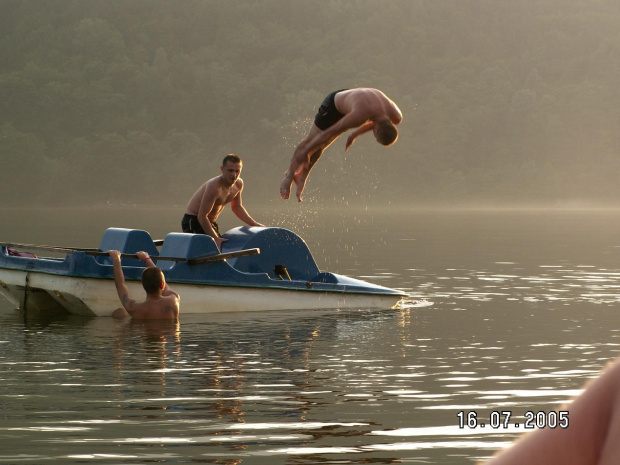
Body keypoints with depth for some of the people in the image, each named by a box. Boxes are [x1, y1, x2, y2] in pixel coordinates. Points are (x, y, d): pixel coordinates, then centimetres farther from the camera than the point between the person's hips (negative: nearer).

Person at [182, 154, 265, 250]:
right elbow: (202, 216, -31)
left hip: (211, 222, 9)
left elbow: (237, 207, 17)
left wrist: (254, 224, 11)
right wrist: (215, 239, -33)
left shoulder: (239, 184, -4)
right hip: (193, 221, -9)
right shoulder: (214, 187, -32)